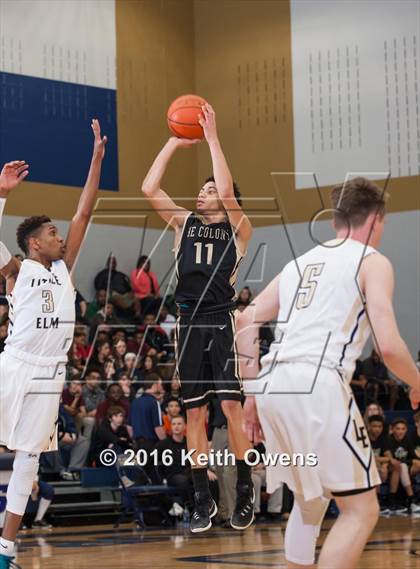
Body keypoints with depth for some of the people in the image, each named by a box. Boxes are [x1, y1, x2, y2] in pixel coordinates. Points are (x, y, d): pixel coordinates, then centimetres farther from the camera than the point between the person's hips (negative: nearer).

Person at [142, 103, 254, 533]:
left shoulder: (238, 229, 6)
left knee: (231, 406, -11)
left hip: (223, 322, -4)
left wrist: (212, 137, -8)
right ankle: (203, 499, 10)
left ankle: (245, 492, 2)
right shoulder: (184, 223, 16)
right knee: (194, 412, 4)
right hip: (189, 323, 4)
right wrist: (175, 142, 6)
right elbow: (149, 188, 6)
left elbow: (227, 190, -13)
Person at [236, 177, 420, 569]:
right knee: (361, 510, 1)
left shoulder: (302, 261, 24)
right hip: (317, 387, -7)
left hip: (272, 386, 7)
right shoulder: (372, 262, 5)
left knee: (309, 500, 26)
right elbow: (388, 346, -6)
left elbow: (246, 322, 18)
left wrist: (252, 393, 21)